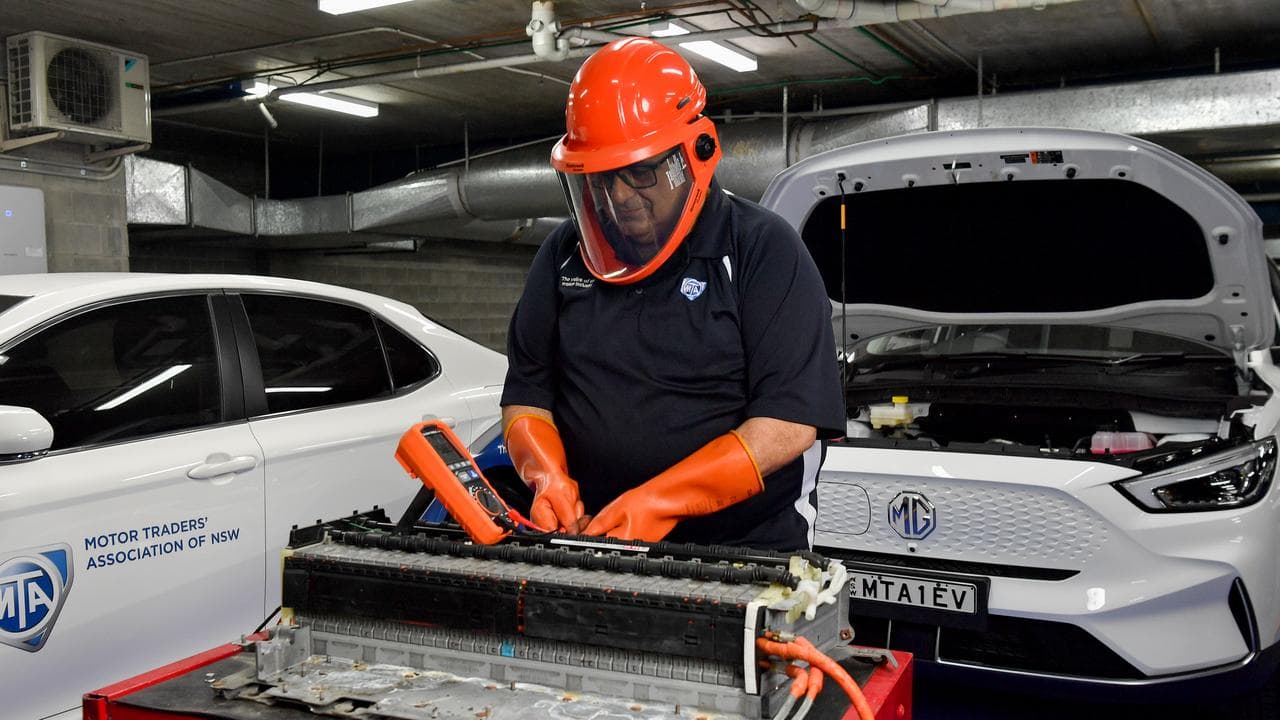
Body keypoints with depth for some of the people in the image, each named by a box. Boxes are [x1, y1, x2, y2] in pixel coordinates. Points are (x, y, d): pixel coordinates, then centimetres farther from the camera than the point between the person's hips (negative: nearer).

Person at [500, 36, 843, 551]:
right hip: (592, 544, 4)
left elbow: (789, 422, -11)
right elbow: (525, 392, 16)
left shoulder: (762, 250, -4)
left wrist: (659, 500, -18)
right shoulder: (565, 254, 11)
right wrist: (549, 477, -4)